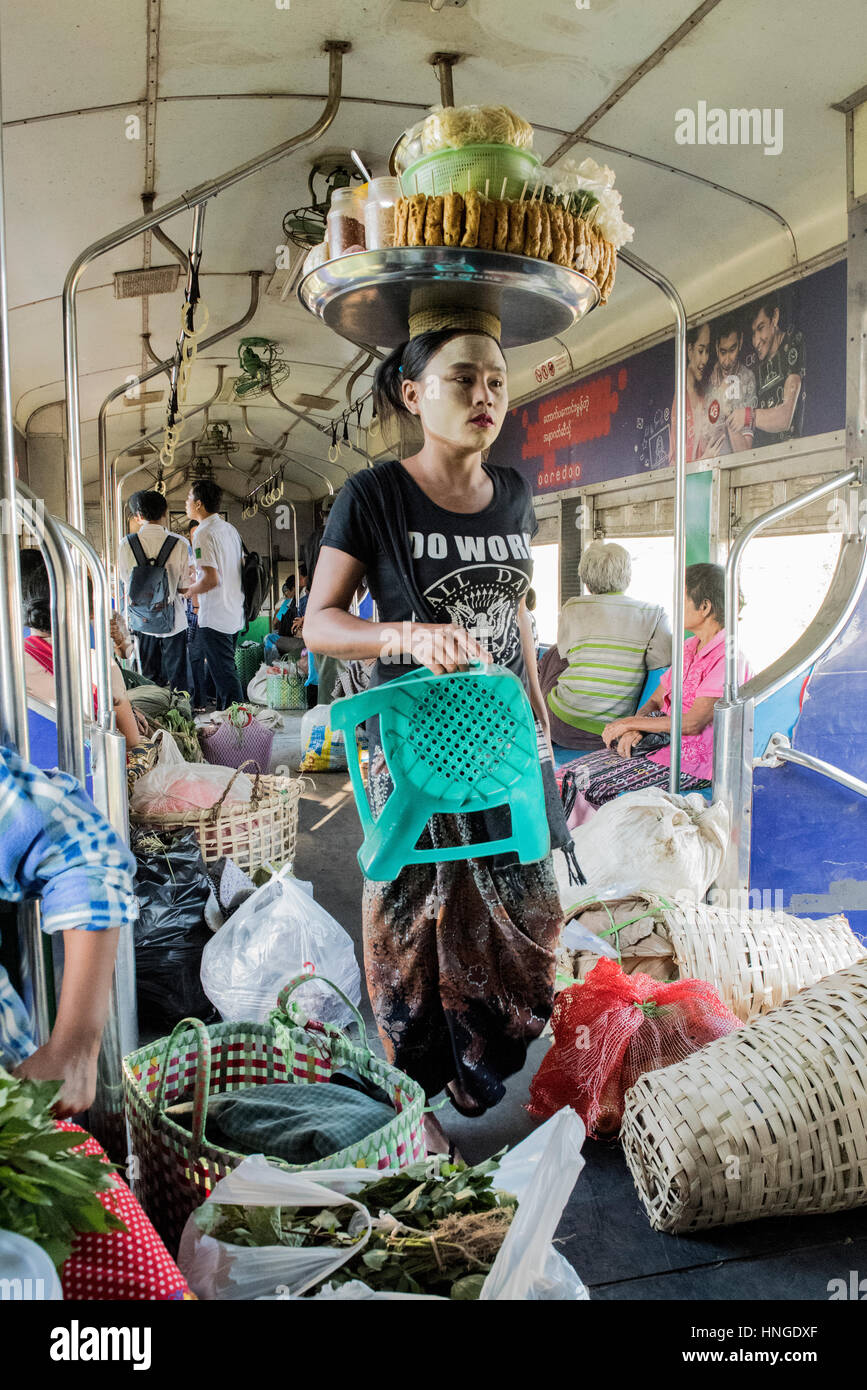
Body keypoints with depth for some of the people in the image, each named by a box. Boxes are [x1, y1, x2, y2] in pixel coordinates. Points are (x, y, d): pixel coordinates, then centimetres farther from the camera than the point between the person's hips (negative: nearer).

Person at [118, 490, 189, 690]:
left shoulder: (127, 543, -7)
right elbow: (184, 587, -8)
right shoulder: (179, 544, -12)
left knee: (148, 680, 12)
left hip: (141, 623, 2)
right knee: (177, 679, 9)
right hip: (173, 621, -2)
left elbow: (125, 580, 7)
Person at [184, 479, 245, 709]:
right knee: (225, 673, 16)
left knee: (224, 677, -4)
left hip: (215, 618, -9)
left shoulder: (204, 533, -15)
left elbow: (211, 579, -22)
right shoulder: (230, 529, 12)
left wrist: (188, 591, -5)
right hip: (235, 615, 9)